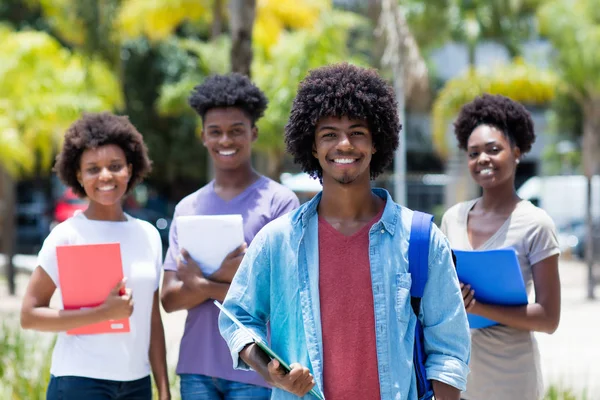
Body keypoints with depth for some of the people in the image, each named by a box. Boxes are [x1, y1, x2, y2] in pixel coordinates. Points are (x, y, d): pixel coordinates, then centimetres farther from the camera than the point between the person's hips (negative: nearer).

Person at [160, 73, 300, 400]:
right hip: (196, 367, 4)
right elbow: (170, 298, 3)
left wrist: (203, 284, -11)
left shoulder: (278, 201, -2)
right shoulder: (187, 208, 11)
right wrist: (224, 278, -16)